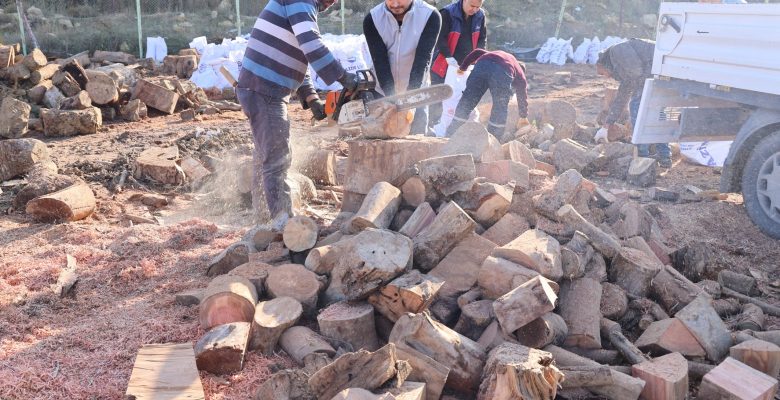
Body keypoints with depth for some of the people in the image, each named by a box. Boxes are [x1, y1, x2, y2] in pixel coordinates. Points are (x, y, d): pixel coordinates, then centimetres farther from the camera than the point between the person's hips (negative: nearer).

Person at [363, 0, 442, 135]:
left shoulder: (430, 16, -16)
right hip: (384, 93, 1)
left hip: (416, 91, -1)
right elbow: (380, 62, -17)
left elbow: (422, 60, -21)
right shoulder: (372, 20, -12)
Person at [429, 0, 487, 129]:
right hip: (444, 65, -5)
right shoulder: (447, 13, -15)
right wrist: (448, 56, -24)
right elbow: (440, 37, -16)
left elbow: (482, 39, 8)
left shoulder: (480, 16, 0)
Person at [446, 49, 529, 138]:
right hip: (503, 71, -3)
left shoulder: (496, 54, 46)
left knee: (466, 102, 8)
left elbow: (477, 52, 31)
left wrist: (462, 67, 34)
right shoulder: (520, 72, 36)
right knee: (500, 110, 13)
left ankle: (450, 137, 11)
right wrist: (524, 117, 49)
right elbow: (522, 95, 39)